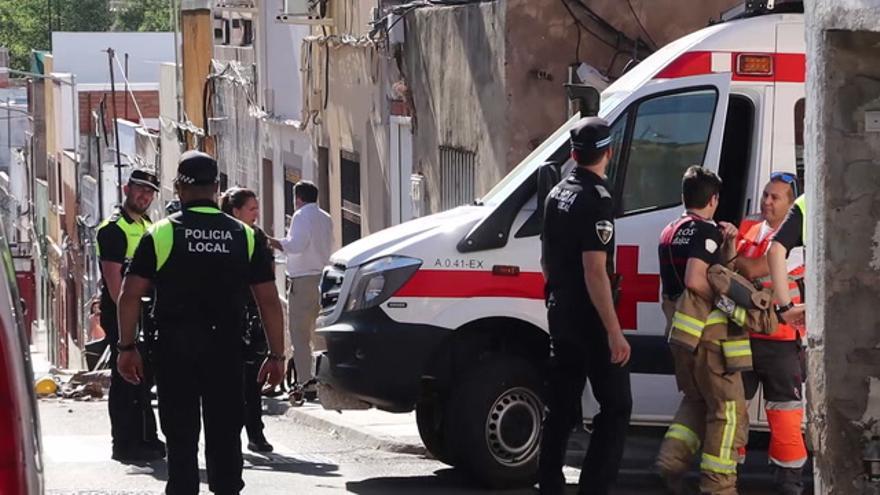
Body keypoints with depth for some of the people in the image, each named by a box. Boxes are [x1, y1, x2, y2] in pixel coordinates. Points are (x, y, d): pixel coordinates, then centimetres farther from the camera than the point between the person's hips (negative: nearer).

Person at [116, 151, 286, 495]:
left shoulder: (160, 235, -2)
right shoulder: (246, 237, 3)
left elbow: (130, 295, -4)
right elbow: (269, 300, 2)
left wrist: (127, 347, 2)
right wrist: (277, 355, 6)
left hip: (175, 349, -1)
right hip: (226, 347, 1)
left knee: (181, 436, 4)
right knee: (225, 434, 8)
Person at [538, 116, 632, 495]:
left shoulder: (557, 195, 11)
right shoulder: (596, 199, -17)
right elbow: (595, 270, -23)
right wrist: (615, 332, -23)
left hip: (560, 317, 9)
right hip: (590, 320, -9)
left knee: (561, 406, 13)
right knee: (616, 407, -3)